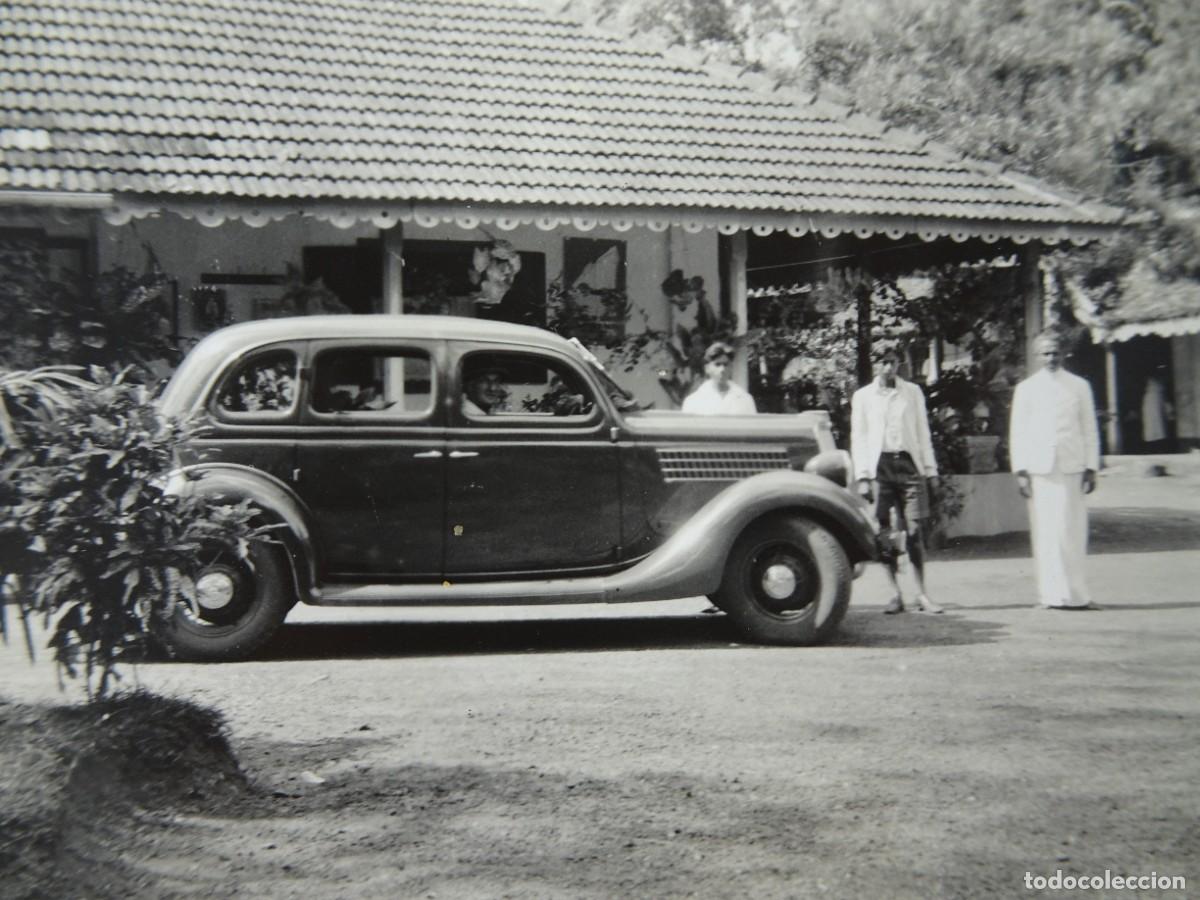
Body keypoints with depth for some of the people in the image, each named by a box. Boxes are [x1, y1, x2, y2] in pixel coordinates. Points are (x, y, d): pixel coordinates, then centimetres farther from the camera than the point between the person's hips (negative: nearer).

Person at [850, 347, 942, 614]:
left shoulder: (913, 392, 12)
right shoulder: (862, 396, 9)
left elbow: (923, 432, 12)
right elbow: (858, 438, 7)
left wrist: (930, 469, 6)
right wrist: (862, 477, -2)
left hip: (909, 463, 0)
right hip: (879, 466, 0)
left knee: (914, 530, -5)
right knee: (886, 534, -2)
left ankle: (922, 594, 0)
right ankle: (896, 595, 4)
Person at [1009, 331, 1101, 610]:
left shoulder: (1079, 386, 11)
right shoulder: (1026, 388, 9)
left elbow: (1089, 429, 10)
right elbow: (1017, 432, 7)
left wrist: (1091, 467, 3)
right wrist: (1020, 470, -1)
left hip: (1071, 467, 0)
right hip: (1039, 468, 0)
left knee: (1073, 530, -3)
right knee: (1045, 532, -2)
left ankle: (1074, 594, 3)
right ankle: (1051, 594, 3)